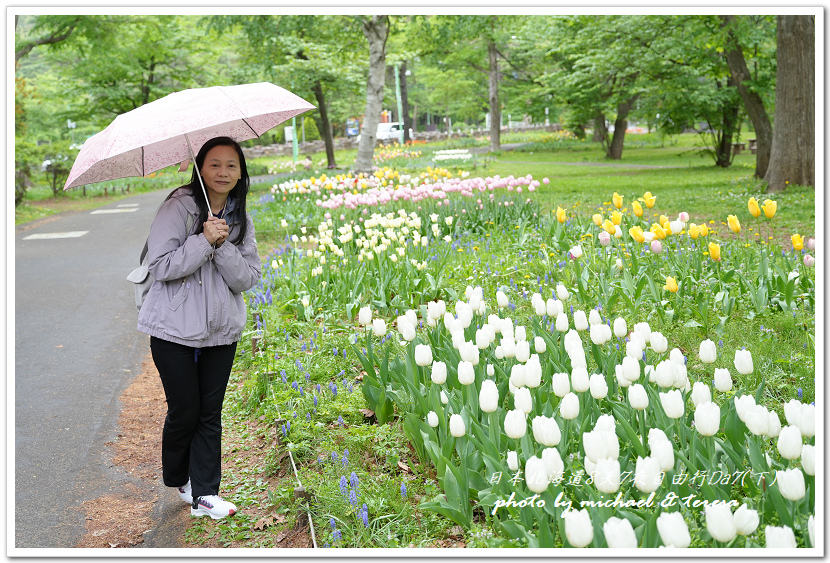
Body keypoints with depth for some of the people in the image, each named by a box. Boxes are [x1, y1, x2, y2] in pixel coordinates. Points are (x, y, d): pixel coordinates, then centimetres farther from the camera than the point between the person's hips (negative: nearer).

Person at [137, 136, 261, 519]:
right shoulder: (178, 207, -9)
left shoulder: (241, 221, 6)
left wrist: (223, 246, -18)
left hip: (222, 330, 4)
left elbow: (248, 279, -3)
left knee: (210, 413, 7)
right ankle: (176, 479, 31)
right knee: (184, 410, 5)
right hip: (175, 329, -4)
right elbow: (160, 266, -16)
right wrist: (204, 240, -24)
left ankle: (204, 493, 16)